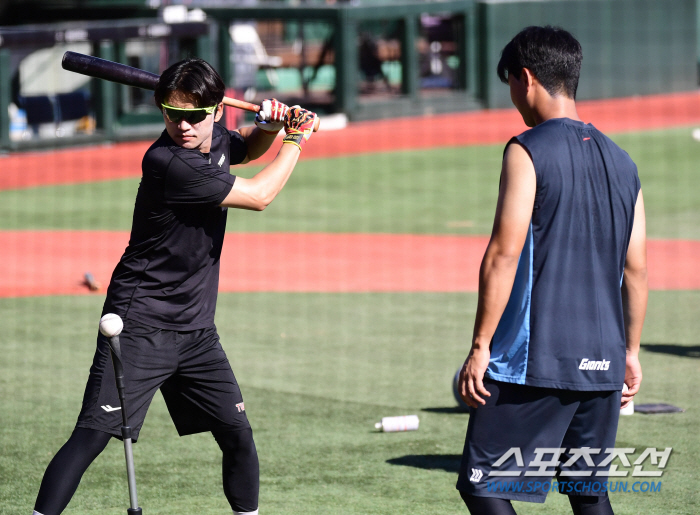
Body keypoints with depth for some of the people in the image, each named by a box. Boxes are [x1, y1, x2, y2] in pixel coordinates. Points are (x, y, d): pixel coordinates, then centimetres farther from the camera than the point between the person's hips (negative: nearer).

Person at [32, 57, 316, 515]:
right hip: (142, 325, -8)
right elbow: (259, 195, -15)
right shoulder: (168, 162, -23)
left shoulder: (215, 139, 2)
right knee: (94, 433, -15)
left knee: (237, 434, 8)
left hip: (196, 327, 8)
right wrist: (297, 139, -1)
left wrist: (270, 125, 5)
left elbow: (246, 149, 29)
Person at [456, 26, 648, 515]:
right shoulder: (621, 161, 12)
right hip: (602, 363, 7)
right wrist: (631, 353, 22)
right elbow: (636, 269, 14)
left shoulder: (528, 152, -8)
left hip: (536, 362, -7)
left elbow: (503, 255, -14)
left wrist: (480, 346, -11)